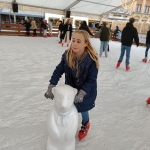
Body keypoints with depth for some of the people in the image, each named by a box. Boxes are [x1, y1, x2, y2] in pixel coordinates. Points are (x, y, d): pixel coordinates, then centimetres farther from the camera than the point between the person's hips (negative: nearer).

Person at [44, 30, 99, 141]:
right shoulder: (67, 56, -19)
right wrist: (51, 87, -24)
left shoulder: (92, 59, -29)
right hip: (70, 88, 3)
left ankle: (85, 125, 50)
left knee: (82, 109, 13)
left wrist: (81, 93, -36)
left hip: (86, 91, -3)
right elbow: (58, 71, -15)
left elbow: (91, 80, -25)